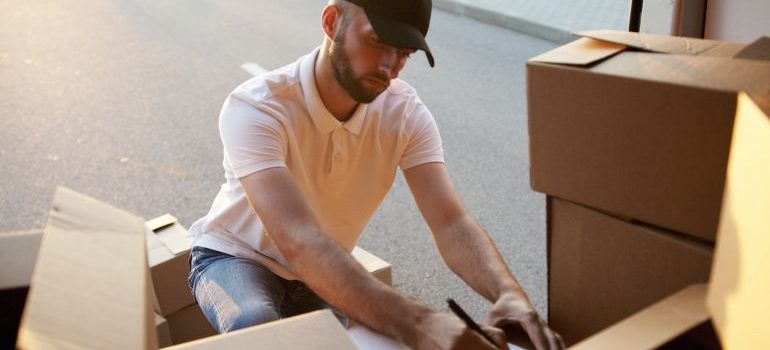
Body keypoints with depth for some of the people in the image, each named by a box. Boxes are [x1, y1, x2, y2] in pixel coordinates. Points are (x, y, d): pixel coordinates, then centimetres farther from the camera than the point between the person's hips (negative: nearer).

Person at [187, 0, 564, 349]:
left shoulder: (406, 114, -18)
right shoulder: (254, 109, -33)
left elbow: (451, 224, -27)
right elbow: (298, 241, -46)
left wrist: (508, 292, -48)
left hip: (322, 275, 5)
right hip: (235, 258, -4)